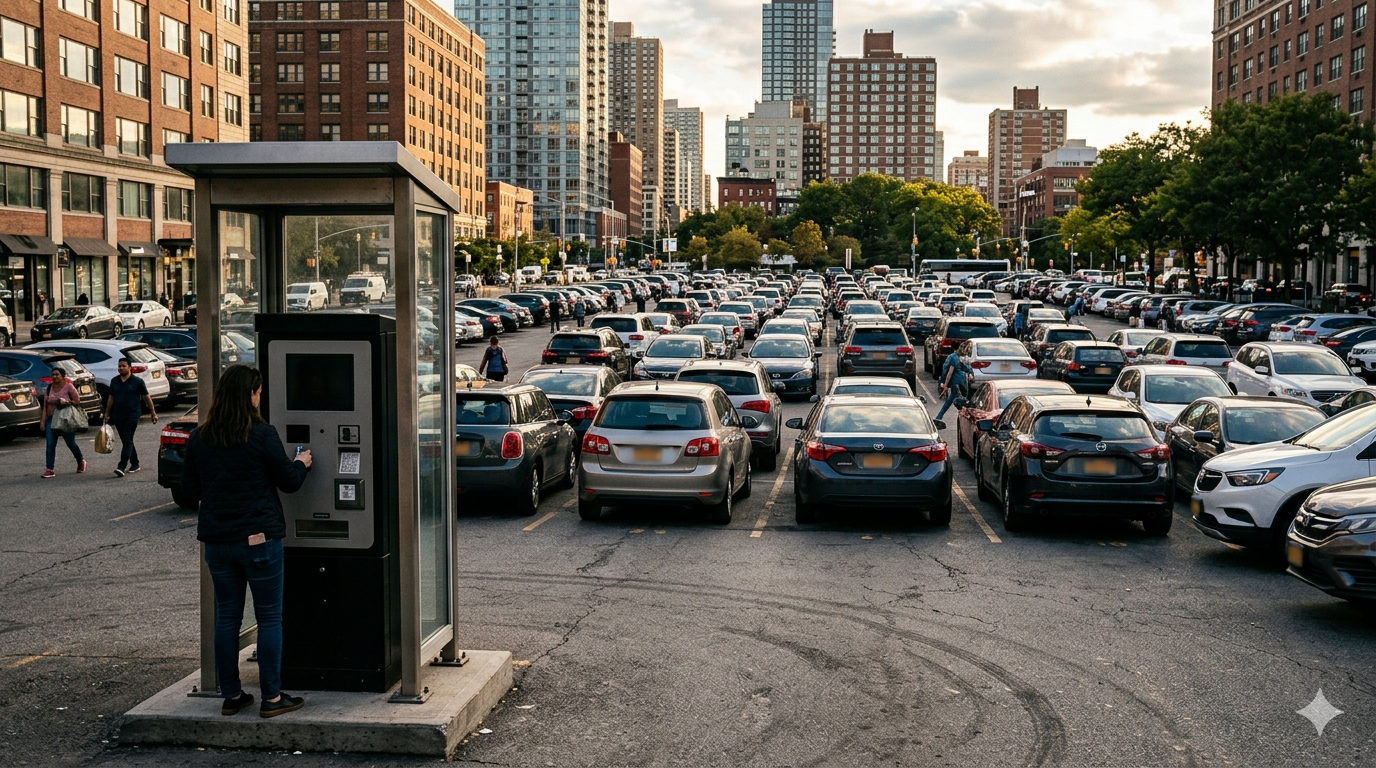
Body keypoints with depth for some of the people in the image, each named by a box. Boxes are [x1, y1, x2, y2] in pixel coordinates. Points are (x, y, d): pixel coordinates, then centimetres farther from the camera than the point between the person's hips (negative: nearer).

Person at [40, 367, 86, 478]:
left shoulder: (68, 387, -5)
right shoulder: (49, 388, 7)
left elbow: (77, 401, -5)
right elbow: (45, 405, 8)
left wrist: (67, 402, -22)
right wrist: (43, 421, 2)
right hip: (51, 419, 3)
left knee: (71, 443, 6)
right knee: (50, 444, -8)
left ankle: (81, 461, 33)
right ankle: (49, 470, -9)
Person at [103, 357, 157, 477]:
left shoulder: (137, 382, -3)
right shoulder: (114, 381, 11)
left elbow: (147, 398, 2)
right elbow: (111, 399, 17)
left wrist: (153, 413, 3)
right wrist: (107, 414, 14)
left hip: (132, 416, -5)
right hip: (118, 416, 5)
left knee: (127, 441, -12)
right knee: (126, 441, 11)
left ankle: (121, 467, -20)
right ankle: (135, 464, 23)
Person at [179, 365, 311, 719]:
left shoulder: (198, 439, 2)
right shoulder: (262, 435, -13)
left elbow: (190, 489, 9)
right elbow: (288, 482, -4)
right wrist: (301, 463, 16)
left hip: (217, 540, 5)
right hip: (259, 538, -5)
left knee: (227, 616, 12)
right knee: (269, 617, 4)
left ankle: (231, 696, 18)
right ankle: (271, 698, 6)